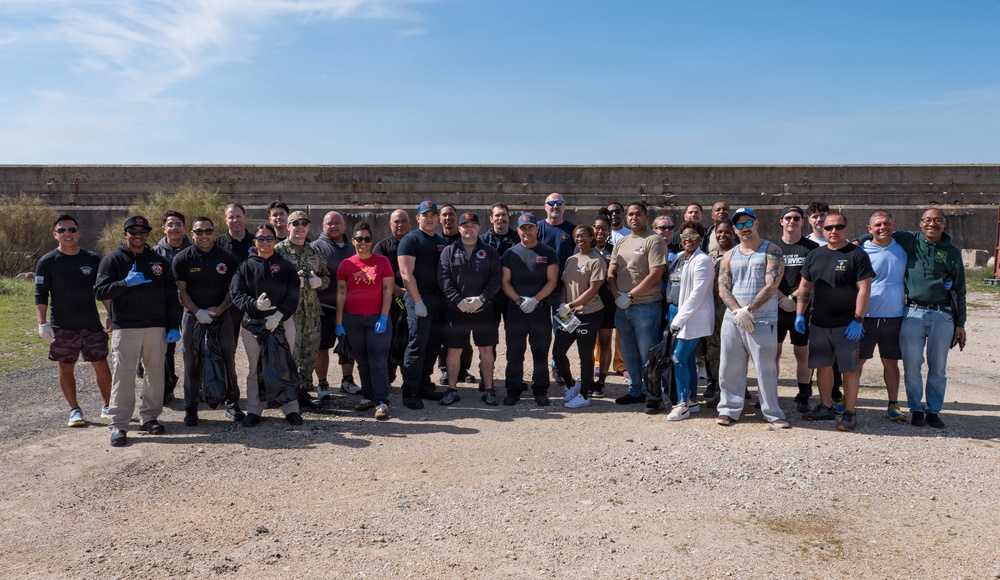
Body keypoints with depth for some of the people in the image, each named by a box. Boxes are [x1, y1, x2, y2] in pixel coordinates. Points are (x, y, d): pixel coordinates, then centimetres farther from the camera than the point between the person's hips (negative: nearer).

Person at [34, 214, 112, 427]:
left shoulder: (92, 259, 4)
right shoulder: (47, 262, -2)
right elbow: (41, 295, -2)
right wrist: (42, 323, -10)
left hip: (92, 325, 1)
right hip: (62, 328, -1)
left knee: (101, 365, 3)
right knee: (66, 369, 7)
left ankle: (108, 407, 16)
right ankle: (75, 410, 19)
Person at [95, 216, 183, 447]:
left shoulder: (159, 261, 13)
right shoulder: (112, 260, 4)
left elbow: (171, 296, 11)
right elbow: (100, 291, -5)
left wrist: (174, 326, 4)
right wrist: (126, 283, -19)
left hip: (157, 328, 3)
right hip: (125, 328, -3)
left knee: (155, 374, 7)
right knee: (123, 376, -4)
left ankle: (149, 417, 20)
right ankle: (119, 424, 2)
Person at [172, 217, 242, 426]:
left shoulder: (227, 257, 3)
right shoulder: (182, 259, 1)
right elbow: (180, 291, -2)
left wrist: (220, 308, -10)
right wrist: (198, 312, -13)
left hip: (222, 316, 1)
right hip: (193, 317, -1)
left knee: (228, 362, 4)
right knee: (192, 364, 4)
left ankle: (232, 404, 15)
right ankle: (190, 408, 14)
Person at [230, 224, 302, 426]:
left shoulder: (286, 266, 5)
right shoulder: (246, 266, 6)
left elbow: (292, 296, -3)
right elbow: (236, 294, -1)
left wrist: (278, 315, -17)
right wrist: (255, 304, -20)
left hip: (282, 323, -1)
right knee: (255, 369, 9)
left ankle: (291, 409, 14)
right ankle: (253, 410, 18)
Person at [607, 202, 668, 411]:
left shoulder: (654, 240, -6)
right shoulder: (621, 243, 15)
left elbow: (655, 275, -15)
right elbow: (611, 273, 12)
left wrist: (630, 295, -14)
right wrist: (617, 295, -6)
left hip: (646, 306, -7)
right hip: (622, 307, 7)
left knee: (648, 354, -3)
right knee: (629, 354, 14)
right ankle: (635, 391, 26)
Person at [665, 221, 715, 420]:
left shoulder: (702, 261, -13)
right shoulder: (681, 258, 12)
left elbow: (698, 294, -18)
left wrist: (678, 319, -17)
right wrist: (676, 317, 8)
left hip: (695, 318, -8)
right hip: (683, 317, 8)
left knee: (679, 359, -11)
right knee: (687, 359, 12)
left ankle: (682, 404, -4)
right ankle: (692, 400, 22)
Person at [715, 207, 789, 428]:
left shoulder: (771, 251, -2)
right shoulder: (730, 255, 12)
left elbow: (771, 285, -12)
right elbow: (723, 288, 4)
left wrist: (748, 310, -15)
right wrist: (738, 311, -12)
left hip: (763, 321, -4)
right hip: (732, 319, 4)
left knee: (766, 369, 0)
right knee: (729, 368, 6)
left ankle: (773, 412, 12)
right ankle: (729, 409, 17)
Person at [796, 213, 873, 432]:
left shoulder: (857, 255, -6)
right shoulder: (814, 255, 11)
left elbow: (864, 289, -11)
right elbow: (804, 286, 15)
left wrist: (858, 320, -16)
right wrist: (799, 314, 7)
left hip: (846, 325, -5)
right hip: (818, 323, 5)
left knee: (849, 369, 1)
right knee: (823, 366, 12)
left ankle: (849, 413, 10)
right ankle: (825, 408, 25)